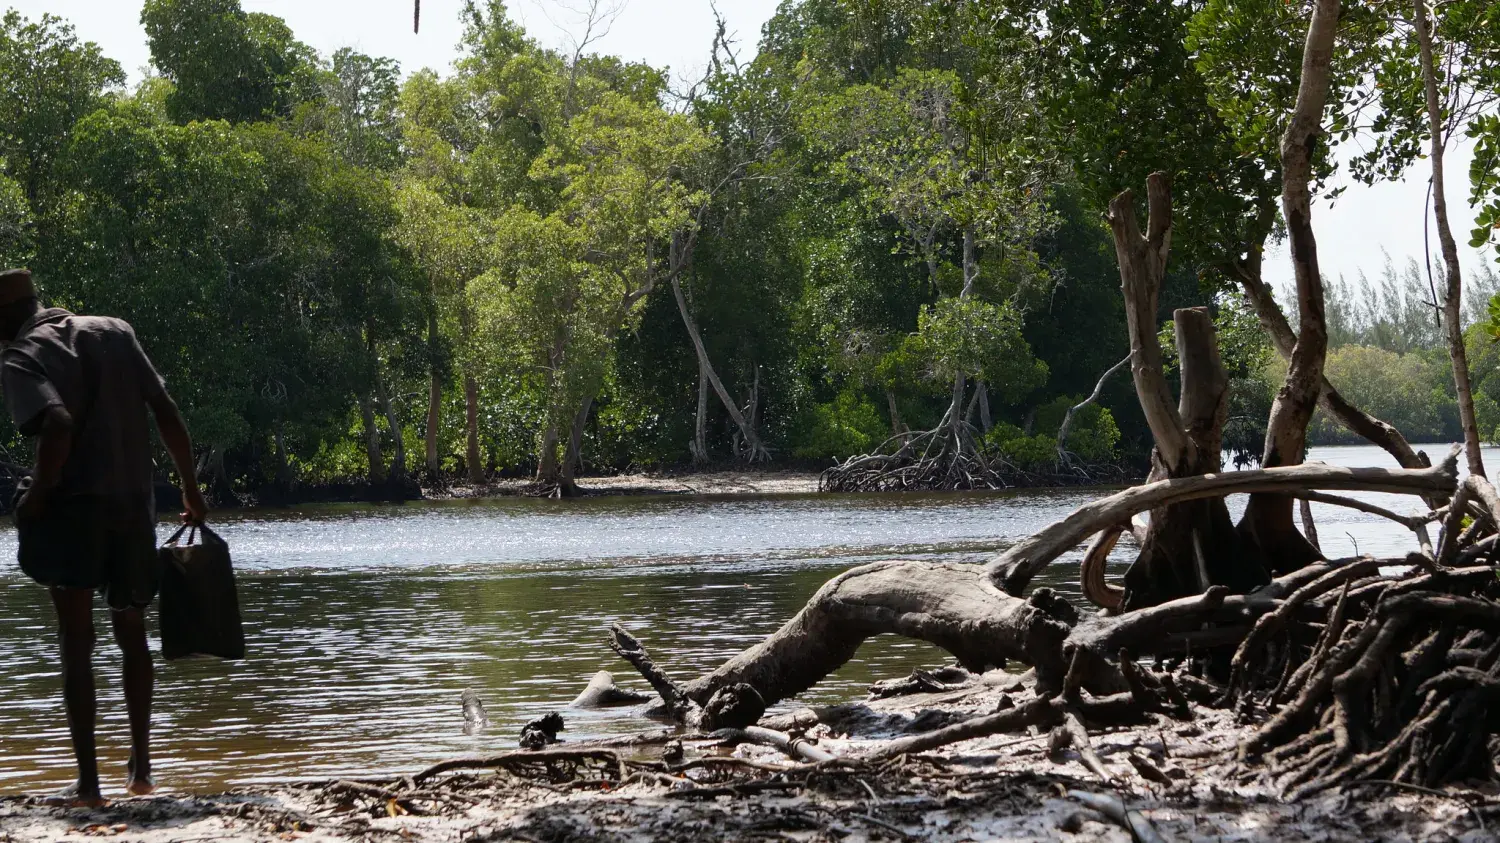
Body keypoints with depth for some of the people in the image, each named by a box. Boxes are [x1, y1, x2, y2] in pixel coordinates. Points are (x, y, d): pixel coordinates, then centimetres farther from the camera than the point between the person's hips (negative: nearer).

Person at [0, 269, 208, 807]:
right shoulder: (114, 333, 11)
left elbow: (58, 423, -25)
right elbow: (167, 414, 6)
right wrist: (191, 489, 12)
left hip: (74, 508, -5)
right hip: (134, 505, 5)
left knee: (77, 645, -1)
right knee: (131, 635, 20)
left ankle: (88, 783, -5)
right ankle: (141, 768, 24)